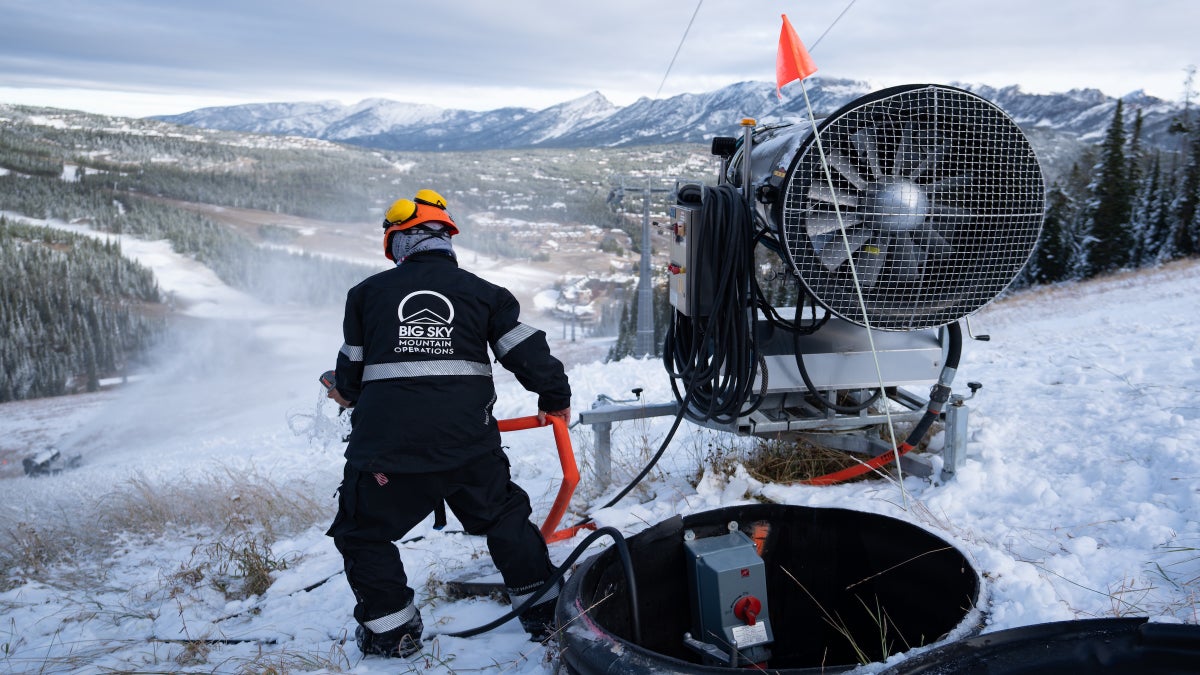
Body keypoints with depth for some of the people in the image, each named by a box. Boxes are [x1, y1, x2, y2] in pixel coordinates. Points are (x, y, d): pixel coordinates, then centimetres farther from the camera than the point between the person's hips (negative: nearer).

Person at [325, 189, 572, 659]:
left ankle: (391, 629, 23)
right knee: (505, 516, 20)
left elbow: (352, 365, 18)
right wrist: (554, 397, 24)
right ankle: (544, 611, 24)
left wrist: (349, 395, 41)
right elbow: (527, 351, 7)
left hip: (386, 441, -1)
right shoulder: (482, 292, 9)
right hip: (468, 441, 2)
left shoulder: (367, 292, 10)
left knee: (362, 531, 19)